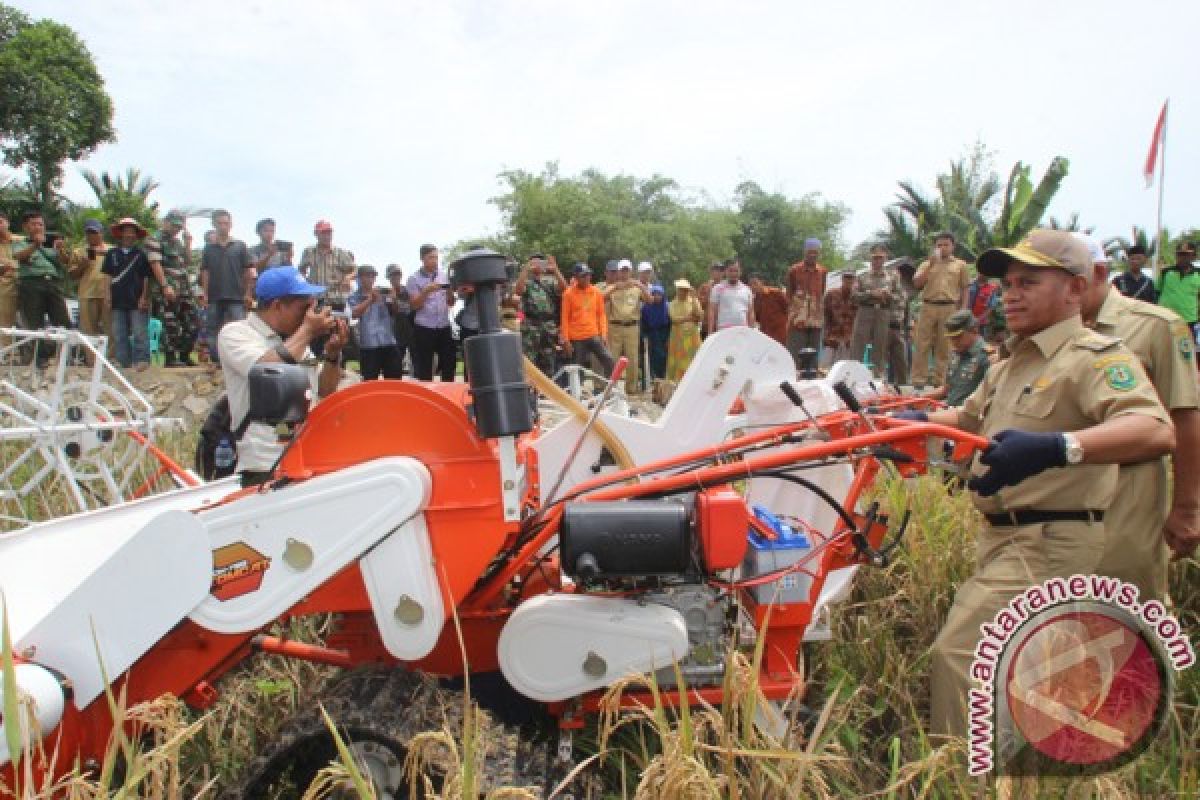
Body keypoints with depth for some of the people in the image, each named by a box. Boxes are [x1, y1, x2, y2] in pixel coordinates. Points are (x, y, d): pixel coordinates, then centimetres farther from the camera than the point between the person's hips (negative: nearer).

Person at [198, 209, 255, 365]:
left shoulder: (240, 246, 5)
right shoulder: (208, 248, 9)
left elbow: (249, 272, 3)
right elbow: (205, 273, 8)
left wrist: (248, 293, -3)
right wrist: (204, 294, 0)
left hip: (236, 297, -2)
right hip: (214, 298, 3)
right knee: (213, 332, 6)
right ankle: (215, 362, 14)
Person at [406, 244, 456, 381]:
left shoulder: (444, 275, 9)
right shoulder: (414, 279, -2)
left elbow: (450, 302, 12)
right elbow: (415, 305, -8)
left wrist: (450, 290, -7)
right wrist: (426, 291, -21)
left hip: (444, 327, 4)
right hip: (424, 329, -4)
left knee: (449, 363, 6)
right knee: (424, 371, 0)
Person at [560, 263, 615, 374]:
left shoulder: (596, 292, 6)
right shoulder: (569, 293, -3)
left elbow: (601, 314, 12)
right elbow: (565, 318, -2)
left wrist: (603, 333, 2)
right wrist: (565, 340, -6)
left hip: (594, 336, 2)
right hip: (576, 339, -2)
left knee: (609, 361, -12)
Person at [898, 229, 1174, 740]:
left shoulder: (1095, 356, -15)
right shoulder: (1010, 365, 15)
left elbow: (1157, 431, -33)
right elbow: (969, 417, 30)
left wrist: (1056, 447, -50)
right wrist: (919, 420, 9)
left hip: (1049, 544, -10)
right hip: (1005, 537, 10)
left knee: (957, 653, -13)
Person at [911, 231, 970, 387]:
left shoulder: (960, 265, 10)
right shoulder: (927, 264, 12)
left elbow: (964, 289, 9)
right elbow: (917, 283, 0)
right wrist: (931, 264, -5)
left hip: (949, 308, -1)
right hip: (928, 307, 1)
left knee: (944, 347, 2)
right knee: (922, 345, -2)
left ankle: (940, 381, 7)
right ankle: (918, 380, -1)